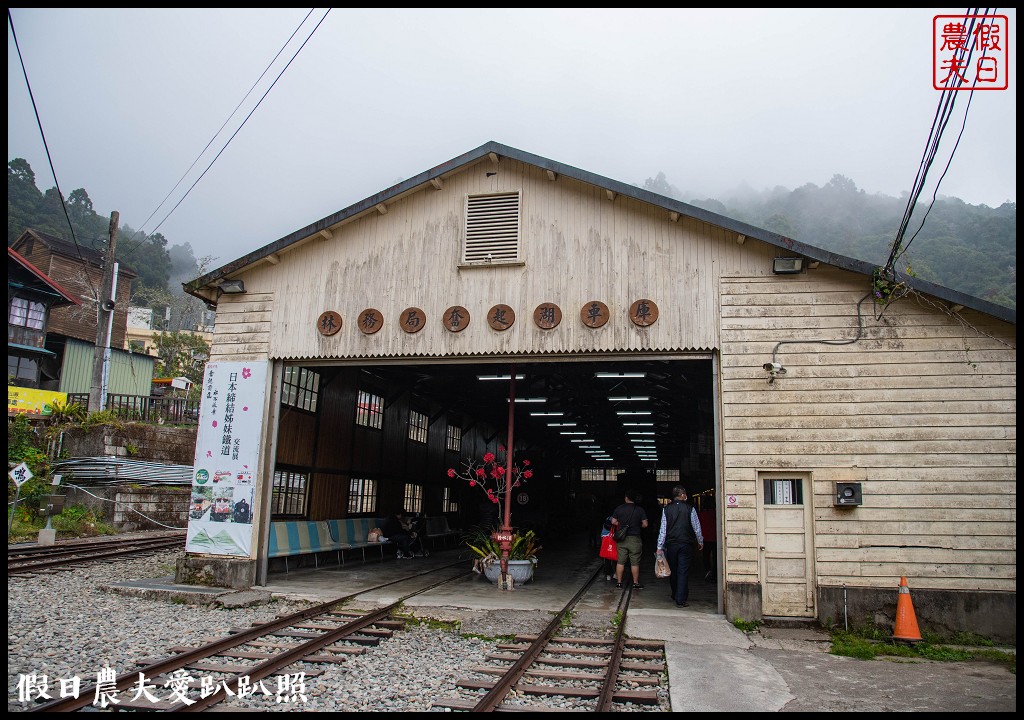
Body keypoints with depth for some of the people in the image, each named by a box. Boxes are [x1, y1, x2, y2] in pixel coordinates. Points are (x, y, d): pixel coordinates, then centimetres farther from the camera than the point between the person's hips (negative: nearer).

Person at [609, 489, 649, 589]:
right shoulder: (640, 510, -5)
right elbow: (645, 524, -5)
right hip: (635, 539, -1)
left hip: (621, 539, 1)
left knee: (620, 561, 7)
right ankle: (636, 583, 11)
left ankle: (619, 582, 11)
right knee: (635, 562, 6)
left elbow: (613, 522, 0)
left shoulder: (618, 508, -2)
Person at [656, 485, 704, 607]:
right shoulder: (690, 508, -7)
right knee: (683, 571, 0)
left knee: (673, 571, 15)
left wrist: (660, 547, -1)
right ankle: (681, 600, -3)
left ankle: (675, 596, 30)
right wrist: (700, 541, 14)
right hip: (686, 544, -2)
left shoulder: (666, 509, -2)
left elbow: (663, 529, -3)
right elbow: (696, 527, -2)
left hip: (671, 544, 2)